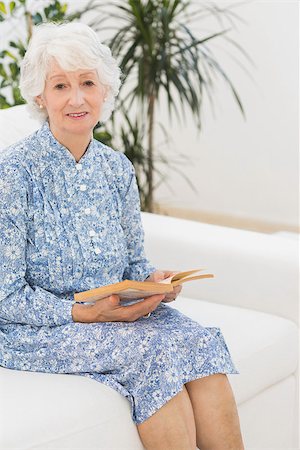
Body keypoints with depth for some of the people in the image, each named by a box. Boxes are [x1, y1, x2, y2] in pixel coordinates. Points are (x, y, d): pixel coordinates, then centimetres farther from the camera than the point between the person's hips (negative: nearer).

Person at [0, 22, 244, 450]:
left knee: (200, 341, -23)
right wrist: (85, 313, -23)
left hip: (115, 315, 5)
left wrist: (154, 279, -8)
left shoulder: (117, 168, 6)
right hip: (36, 330, -5)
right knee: (154, 351, -29)